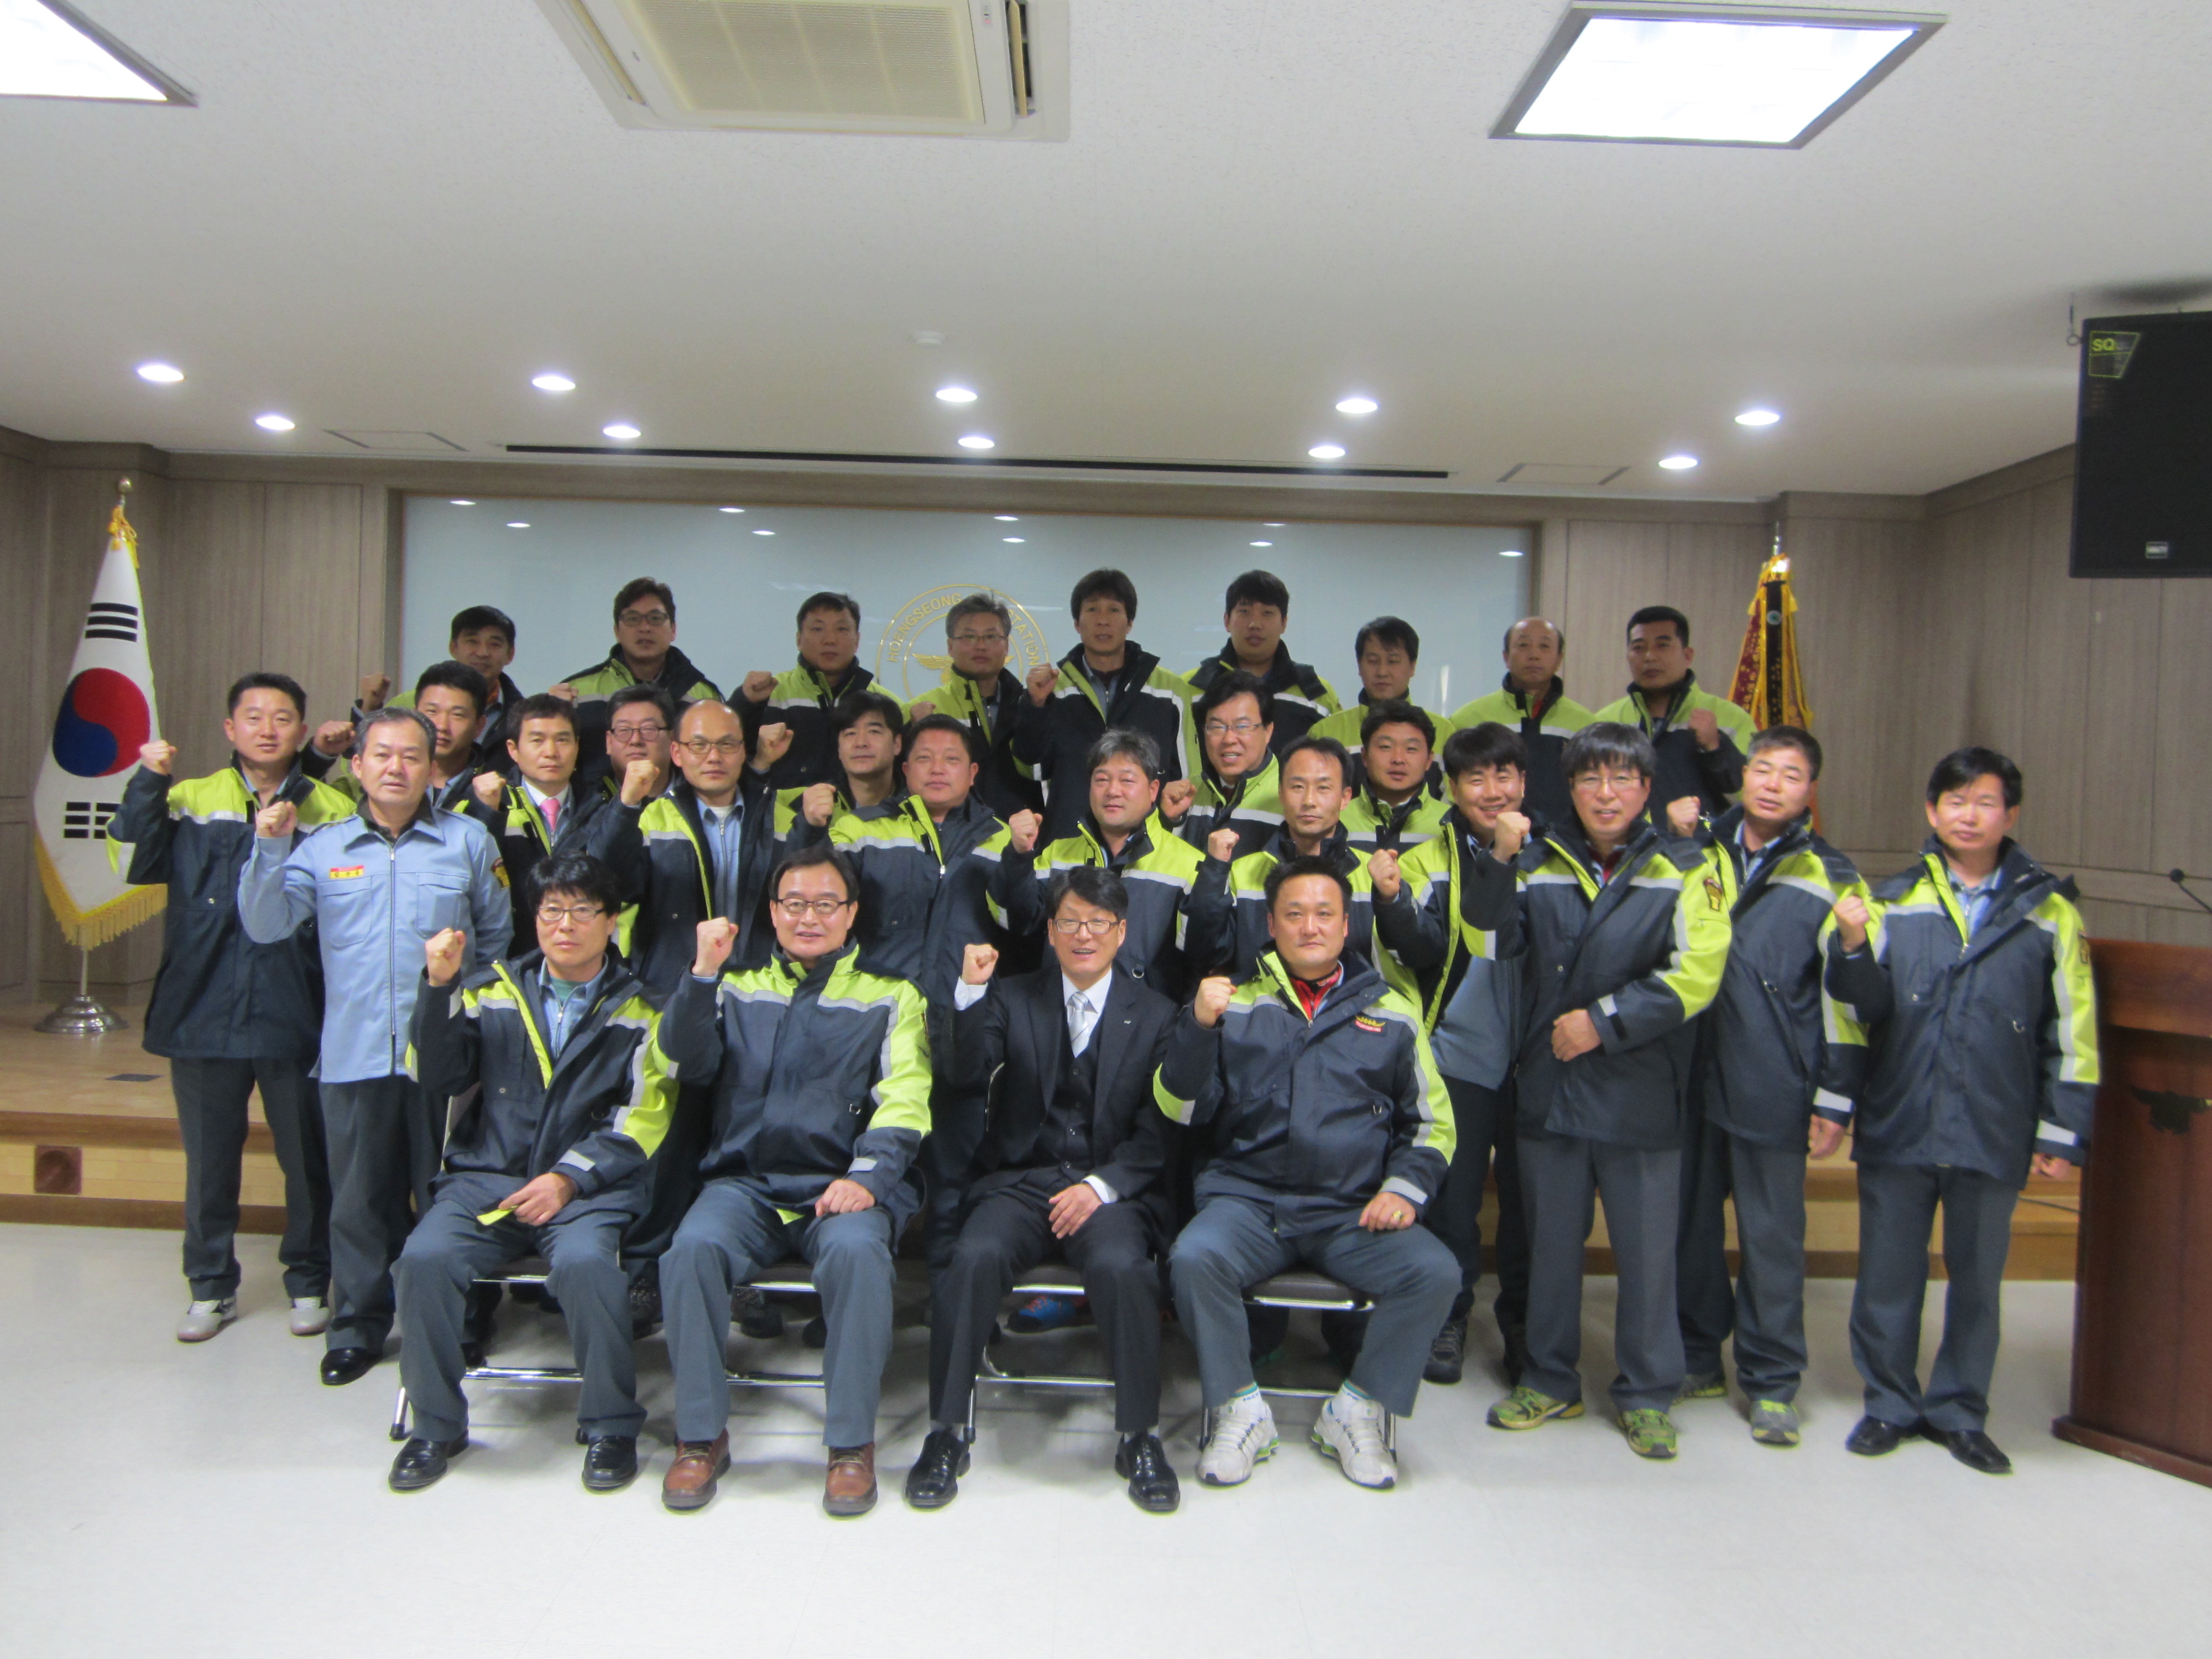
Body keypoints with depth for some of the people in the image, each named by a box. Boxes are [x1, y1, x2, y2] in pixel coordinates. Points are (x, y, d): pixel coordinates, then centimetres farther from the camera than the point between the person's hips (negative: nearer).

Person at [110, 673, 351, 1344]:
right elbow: (131, 861, -9)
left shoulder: (334, 811, 2)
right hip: (203, 1010, 2)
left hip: (296, 1013, -1)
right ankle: (211, 1286, 29)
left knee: (308, 1157, 7)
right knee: (209, 1158, 13)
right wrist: (149, 782, -15)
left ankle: (309, 1282, 25)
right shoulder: (189, 802, 7)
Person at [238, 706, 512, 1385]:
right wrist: (270, 851, -15)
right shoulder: (322, 847, 8)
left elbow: (500, 939, 11)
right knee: (358, 1199, 10)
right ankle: (357, 1327, 25)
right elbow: (266, 926, -2)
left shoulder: (468, 841, 5)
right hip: (353, 1055, 1)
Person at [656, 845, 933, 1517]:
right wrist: (704, 971, -7)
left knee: (856, 1249, -33)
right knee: (692, 1246, -28)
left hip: (840, 1187, -2)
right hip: (744, 1184, 2)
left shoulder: (890, 997, 13)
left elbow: (903, 1102, 0)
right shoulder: (738, 991, 20)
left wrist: (866, 1177, -17)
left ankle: (852, 1443, -17)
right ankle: (701, 1436, -10)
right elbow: (684, 1059, 4)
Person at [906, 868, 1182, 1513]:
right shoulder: (1012, 1000, 12)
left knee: (1122, 1266, -31)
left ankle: (1141, 1438, -9)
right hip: (1018, 1181, 1)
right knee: (974, 1257, -29)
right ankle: (944, 1434, -11)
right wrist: (971, 994, -15)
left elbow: (1158, 1132, 3)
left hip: (1113, 1188, -1)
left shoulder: (1155, 1015, 10)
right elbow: (966, 1084, -4)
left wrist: (1102, 1187, -12)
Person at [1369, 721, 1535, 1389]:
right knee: (1454, 1190, 6)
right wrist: (1391, 901, -24)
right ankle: (1448, 1317, 23)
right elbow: (1425, 954, -7)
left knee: (1526, 1189, 9)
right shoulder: (1431, 858, 1)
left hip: (1533, 1052, 1)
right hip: (1460, 1050, 0)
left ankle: (1523, 1321, 26)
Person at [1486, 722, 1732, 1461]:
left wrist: (1604, 1022, -14)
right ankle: (1549, 1380, 29)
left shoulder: (1688, 867, -1)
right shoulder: (1540, 864, 8)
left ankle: (1647, 1396, 24)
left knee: (1647, 1248, 6)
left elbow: (1694, 975, -10)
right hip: (1549, 1087, 3)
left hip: (1640, 1095, -3)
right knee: (1551, 1240, 14)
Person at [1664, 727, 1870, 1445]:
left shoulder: (1831, 879, -1)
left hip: (1773, 1090, -3)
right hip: (1691, 1076, 3)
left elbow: (1845, 999, -2)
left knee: (1772, 1236, 5)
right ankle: (1696, 1357, 28)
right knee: (1689, 1222, 12)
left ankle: (1771, 1382, 19)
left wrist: (1835, 1101, -6)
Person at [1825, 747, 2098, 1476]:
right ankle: (1890, 1401, 27)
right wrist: (1855, 946, -20)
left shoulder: (2048, 911, 3)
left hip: (1994, 1134, 0)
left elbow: (2072, 1030, 4)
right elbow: (1868, 1006, -1)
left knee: (1977, 1276, 12)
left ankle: (1960, 1411, 29)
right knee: (1889, 1272, 10)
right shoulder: (1893, 902, 4)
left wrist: (2061, 1130, 1)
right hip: (1897, 1124, 0)